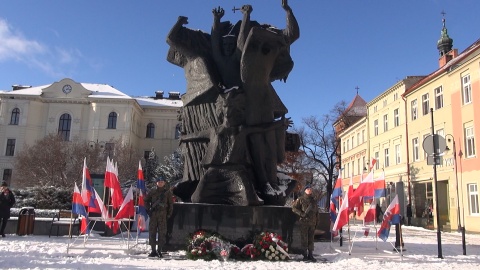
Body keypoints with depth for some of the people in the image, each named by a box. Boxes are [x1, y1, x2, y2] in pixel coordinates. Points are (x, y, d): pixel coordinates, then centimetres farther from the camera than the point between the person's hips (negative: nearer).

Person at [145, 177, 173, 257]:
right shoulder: (152, 192, 8)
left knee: (162, 233, -1)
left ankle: (159, 250, 8)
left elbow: (170, 204, 8)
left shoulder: (167, 192, 6)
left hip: (163, 215, -1)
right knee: (152, 232, 2)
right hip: (153, 214, 1)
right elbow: (146, 201, 15)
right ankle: (153, 250, 11)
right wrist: (148, 210, 4)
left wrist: (169, 214, 1)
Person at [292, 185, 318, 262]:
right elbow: (294, 207, -4)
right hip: (304, 222, -5)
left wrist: (316, 221, 17)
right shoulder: (301, 199, -1)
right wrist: (301, 214, -14)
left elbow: (316, 211, 23)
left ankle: (310, 255, 15)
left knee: (311, 239, 8)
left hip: (312, 222, 5)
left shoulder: (313, 200, 16)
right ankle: (305, 255, 4)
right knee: (304, 239, -3)